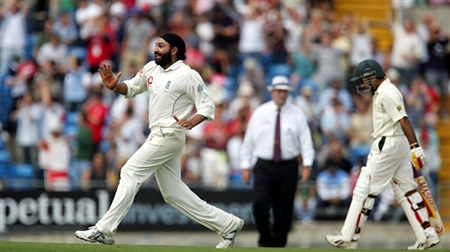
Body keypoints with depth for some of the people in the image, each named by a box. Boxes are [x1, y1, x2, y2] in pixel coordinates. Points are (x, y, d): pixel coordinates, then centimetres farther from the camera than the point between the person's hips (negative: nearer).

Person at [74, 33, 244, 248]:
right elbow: (131, 88, 20)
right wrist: (115, 86, -1)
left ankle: (104, 230, -11)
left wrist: (192, 121, -31)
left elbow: (207, 105, -12)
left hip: (170, 135, -9)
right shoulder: (151, 68, 10)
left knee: (130, 172, -13)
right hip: (157, 135, 9)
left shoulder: (188, 75, -11)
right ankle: (227, 224, 15)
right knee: (173, 192, 10)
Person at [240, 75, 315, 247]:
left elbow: (305, 140, -1)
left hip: (288, 167, 0)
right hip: (264, 167, 0)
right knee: (260, 203, -16)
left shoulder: (297, 114, 4)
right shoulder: (260, 113, 6)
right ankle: (265, 239, 3)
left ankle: (278, 244, 14)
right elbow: (249, 140, 8)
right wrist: (246, 166, 3)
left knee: (284, 210, 3)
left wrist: (307, 164, -12)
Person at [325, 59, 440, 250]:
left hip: (387, 146, -10)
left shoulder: (387, 93, -14)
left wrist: (415, 147, -29)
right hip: (400, 146, 10)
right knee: (406, 191, 10)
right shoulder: (382, 92, 17)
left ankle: (348, 237, -3)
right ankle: (427, 236, 7)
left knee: (364, 190, -5)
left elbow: (403, 120, -23)